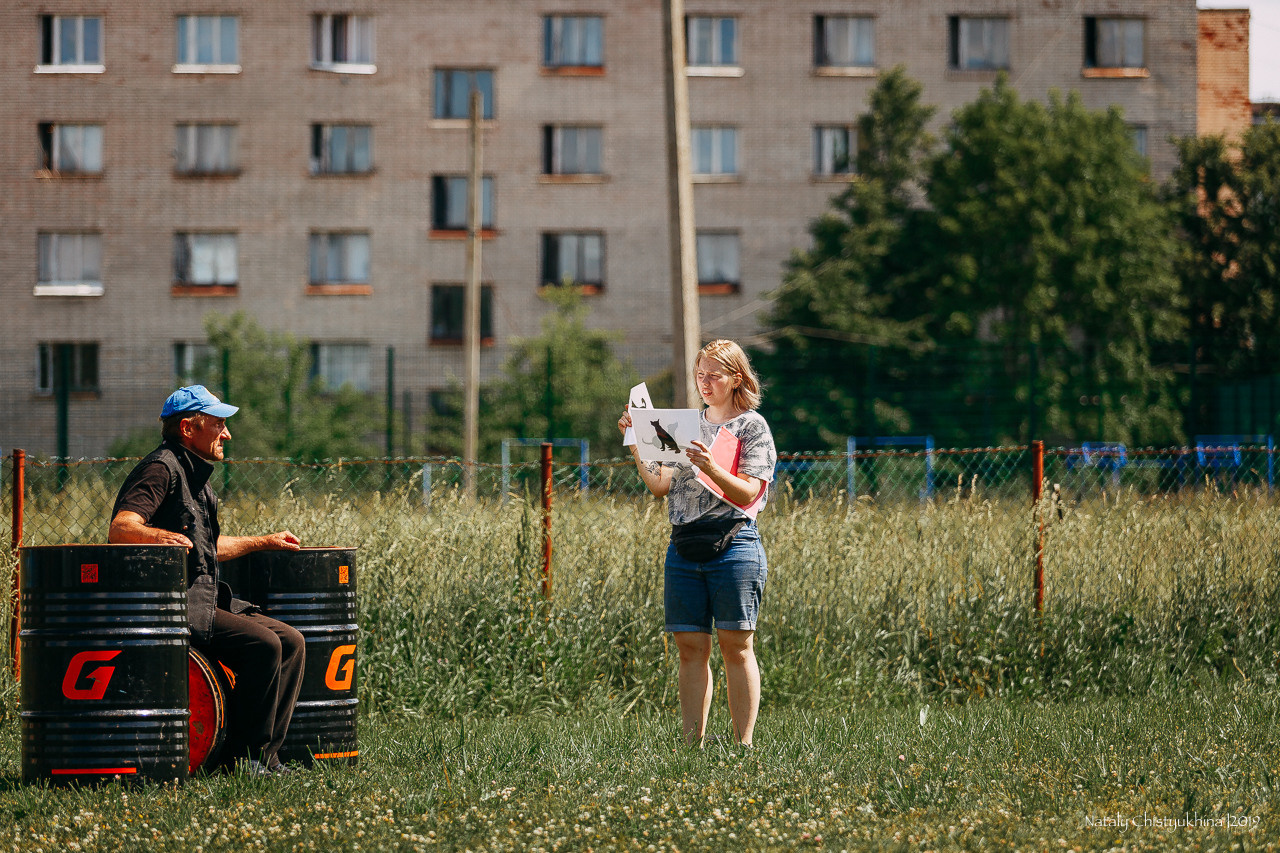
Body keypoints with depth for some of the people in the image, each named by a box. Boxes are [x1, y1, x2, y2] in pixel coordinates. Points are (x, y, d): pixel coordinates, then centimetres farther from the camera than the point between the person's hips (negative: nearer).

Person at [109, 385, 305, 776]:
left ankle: (266, 757, 1)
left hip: (205, 601, 10)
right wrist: (160, 535, -45)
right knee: (262, 644, -23)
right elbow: (120, 528, -26)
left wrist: (265, 542, 36)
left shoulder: (196, 475, 21)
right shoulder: (161, 468, -12)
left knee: (291, 641, 1)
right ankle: (245, 757, -13)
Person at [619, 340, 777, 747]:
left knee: (736, 647, -4)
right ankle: (692, 744, 5)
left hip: (733, 544, -5)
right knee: (691, 648, 3)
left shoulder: (752, 426, 0)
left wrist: (711, 468, -26)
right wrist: (636, 443, 6)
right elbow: (661, 486, 14)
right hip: (683, 548, 5)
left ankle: (743, 745, -2)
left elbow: (747, 493, -11)